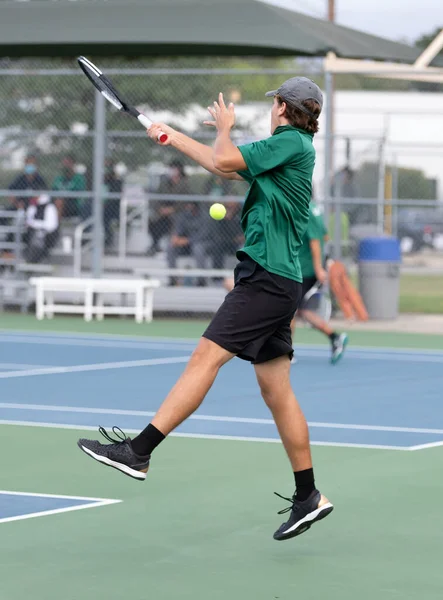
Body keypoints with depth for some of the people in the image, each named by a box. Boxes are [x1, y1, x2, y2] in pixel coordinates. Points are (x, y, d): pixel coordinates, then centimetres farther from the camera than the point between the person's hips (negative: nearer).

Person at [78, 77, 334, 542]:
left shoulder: (291, 142, -8)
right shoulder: (286, 149, 20)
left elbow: (222, 160, -15)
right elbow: (226, 167, 30)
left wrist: (224, 128, 6)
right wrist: (171, 135, 38)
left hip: (266, 277, -9)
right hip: (275, 281, 9)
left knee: (205, 358, -14)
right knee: (275, 389, 8)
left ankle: (138, 451, -19)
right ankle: (308, 497, 11)